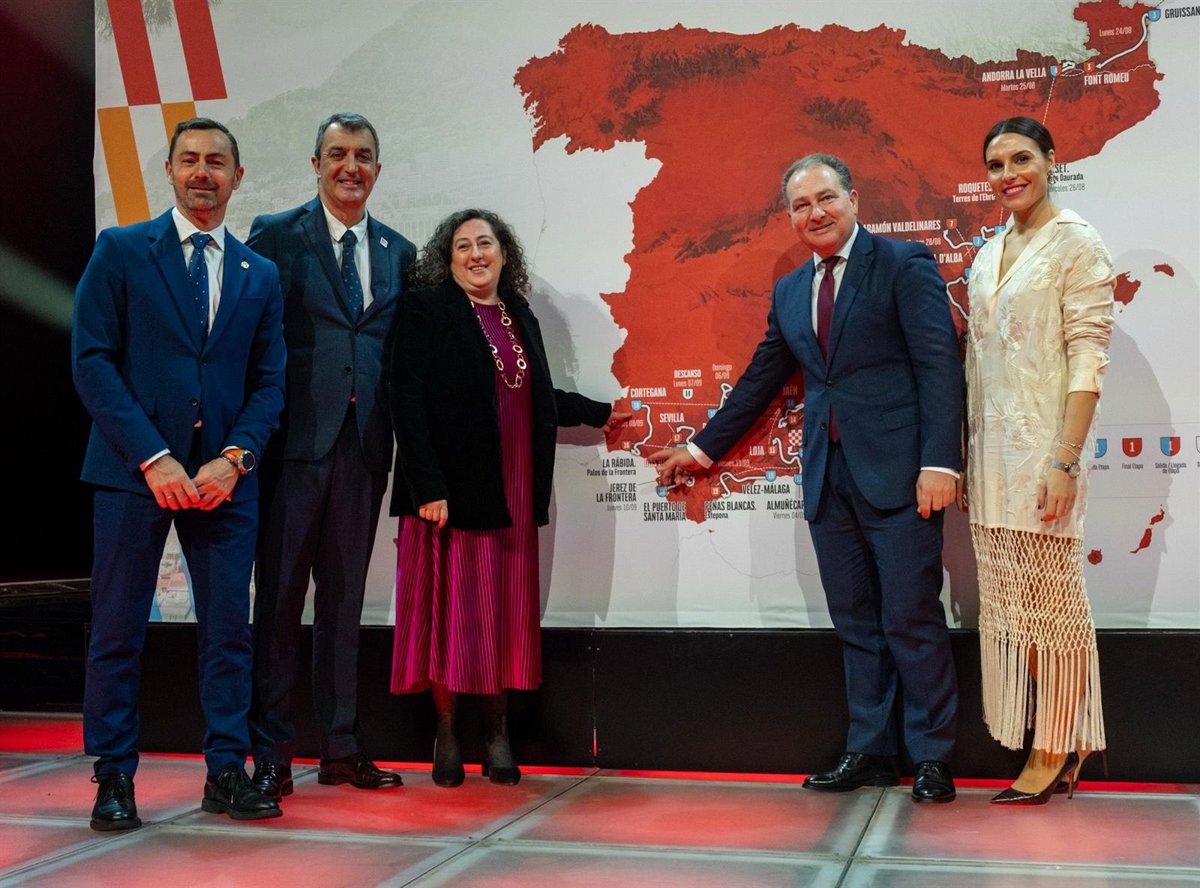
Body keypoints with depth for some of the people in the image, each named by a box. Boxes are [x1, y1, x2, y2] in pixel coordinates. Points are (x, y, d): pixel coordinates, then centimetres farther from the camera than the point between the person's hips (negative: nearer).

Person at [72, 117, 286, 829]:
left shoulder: (260, 275, 13)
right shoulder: (121, 251, 3)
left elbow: (269, 383, 10)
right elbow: (92, 361, -4)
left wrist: (234, 457, -8)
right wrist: (153, 457, -13)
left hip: (225, 475, 3)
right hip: (134, 470, -2)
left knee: (229, 630, 4)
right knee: (118, 630, 3)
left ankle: (227, 771, 14)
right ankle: (115, 777, 14)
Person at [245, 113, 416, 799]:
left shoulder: (399, 252, 14)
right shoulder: (276, 235, 2)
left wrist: (398, 433, 4)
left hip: (365, 443, 4)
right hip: (296, 437, -4)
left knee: (346, 595, 10)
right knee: (281, 594, -1)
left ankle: (342, 748, 19)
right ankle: (271, 754, 7)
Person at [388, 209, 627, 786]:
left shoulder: (520, 317, 15)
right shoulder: (427, 309, -3)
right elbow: (407, 402, -10)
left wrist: (598, 413, 29)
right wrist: (428, 487, -17)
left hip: (512, 490, 5)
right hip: (450, 487, -5)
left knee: (504, 611, 7)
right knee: (450, 607, -1)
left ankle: (497, 734, 14)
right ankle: (447, 735, 9)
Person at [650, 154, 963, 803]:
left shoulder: (904, 264, -1)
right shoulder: (789, 292, 17)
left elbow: (939, 365, -8)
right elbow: (759, 381, 25)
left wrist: (938, 462, -17)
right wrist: (703, 448, 27)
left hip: (896, 471, -6)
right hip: (828, 476, 6)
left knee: (912, 619, -2)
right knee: (855, 623, 11)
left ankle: (932, 757, 10)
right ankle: (868, 752, 20)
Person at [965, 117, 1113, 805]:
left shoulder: (1076, 243, -6)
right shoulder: (990, 256, 15)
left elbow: (1088, 356, -13)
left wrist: (1066, 460, -20)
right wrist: (965, 458, 11)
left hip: (1043, 446, -7)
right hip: (993, 449, 7)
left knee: (1052, 598, -1)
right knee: (1010, 602, 8)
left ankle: (1056, 751, 10)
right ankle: (1061, 745, 20)